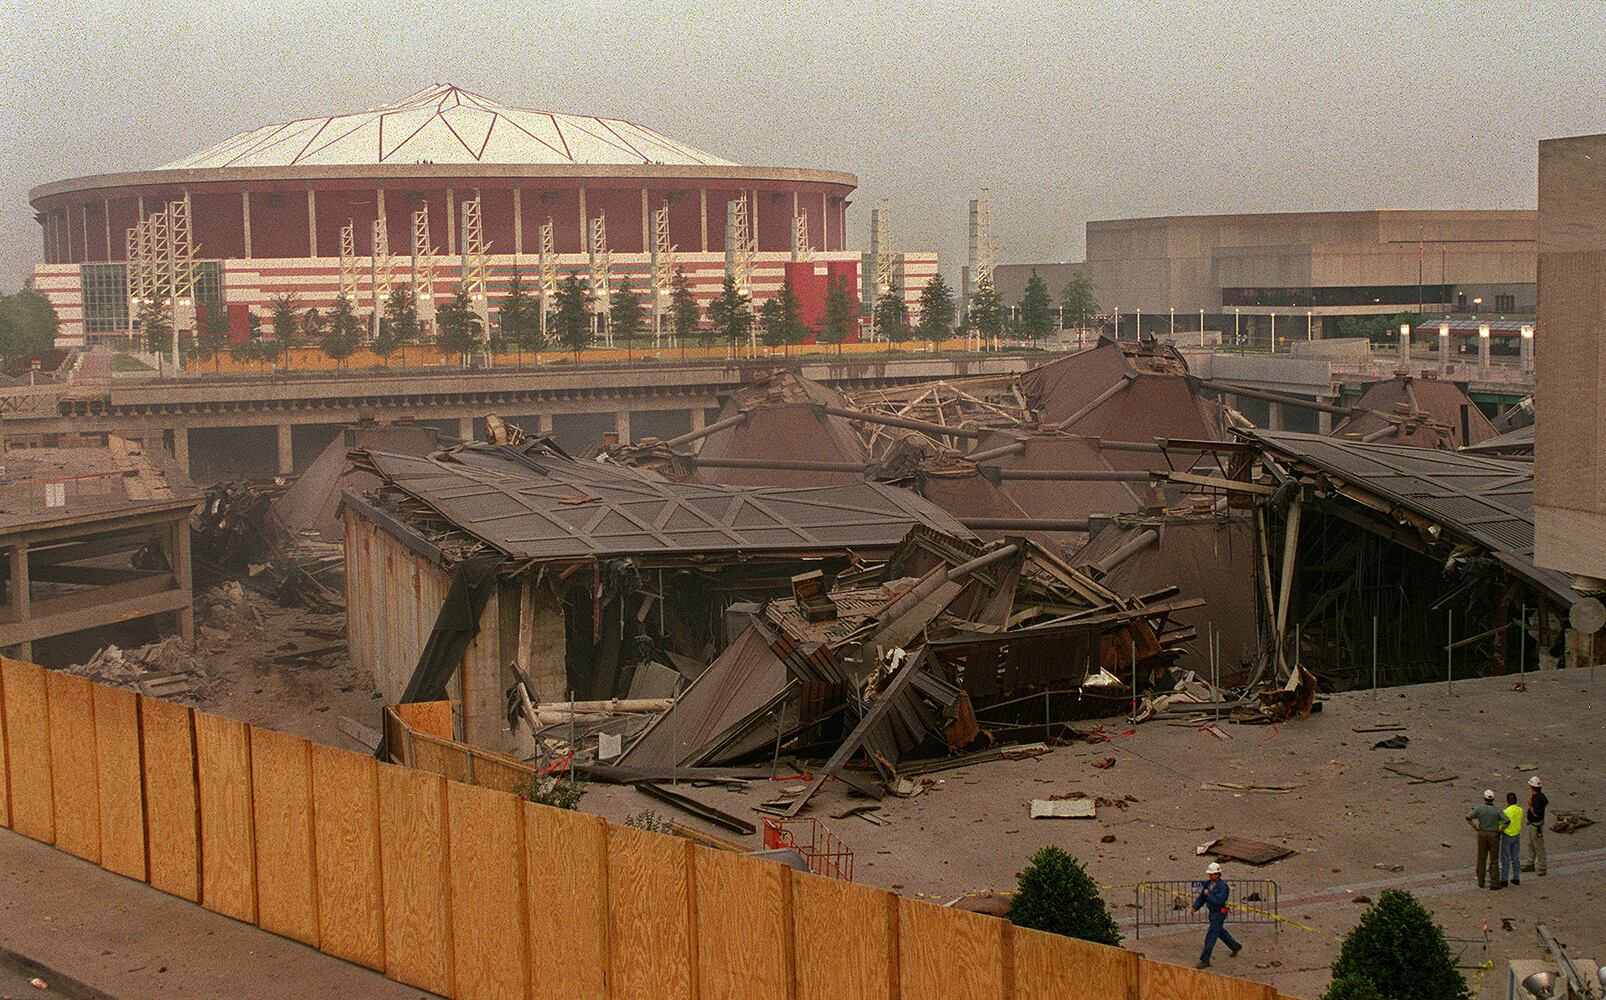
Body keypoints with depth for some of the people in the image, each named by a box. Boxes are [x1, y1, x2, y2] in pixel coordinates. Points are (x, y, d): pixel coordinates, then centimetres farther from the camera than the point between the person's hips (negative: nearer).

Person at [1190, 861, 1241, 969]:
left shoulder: (1223, 886, -25)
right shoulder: (1208, 883, 0)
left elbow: (1218, 901, -33)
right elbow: (1202, 897, 6)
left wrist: (1208, 894, -22)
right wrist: (1195, 907, -6)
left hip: (1219, 914, -9)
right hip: (1211, 912, 9)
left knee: (1210, 937, -8)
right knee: (1220, 932, 27)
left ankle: (1205, 960, -4)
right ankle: (1235, 946, 49)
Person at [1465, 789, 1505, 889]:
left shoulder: (1479, 809, -9)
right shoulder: (1497, 810, -11)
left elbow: (1468, 818, -16)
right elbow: (1506, 822, -21)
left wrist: (1476, 828, -4)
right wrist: (1500, 830, -6)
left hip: (1482, 834, 2)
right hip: (1493, 835, -2)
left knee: (1481, 859, 13)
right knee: (1494, 860, 4)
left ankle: (1481, 882, 17)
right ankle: (1494, 883, 2)